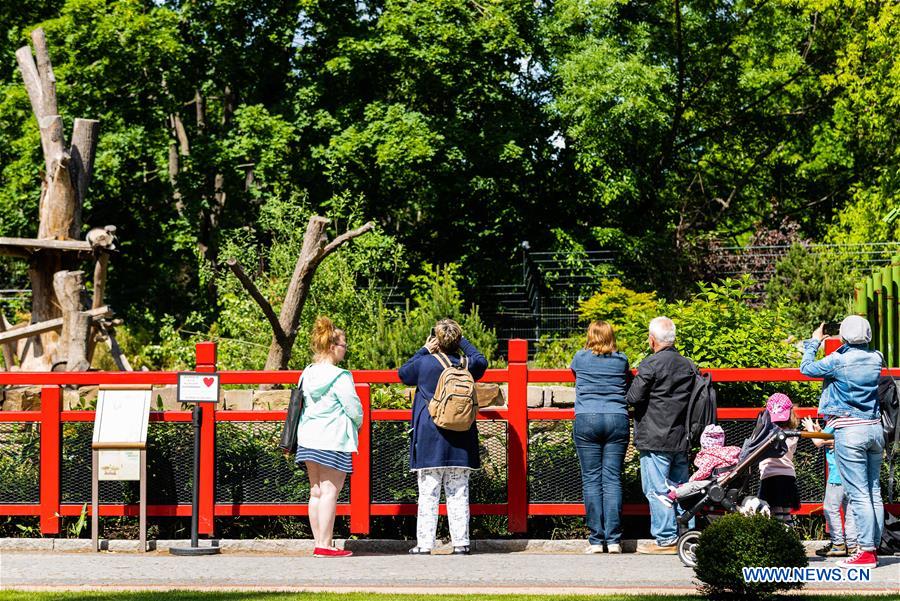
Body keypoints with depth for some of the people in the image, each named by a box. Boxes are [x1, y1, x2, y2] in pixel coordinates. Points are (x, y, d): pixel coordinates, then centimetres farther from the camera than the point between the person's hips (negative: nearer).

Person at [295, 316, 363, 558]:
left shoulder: (307, 374, 8)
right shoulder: (339, 377, -15)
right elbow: (354, 408, -11)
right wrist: (357, 424, 11)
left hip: (308, 439, 8)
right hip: (333, 440, -8)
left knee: (316, 491, 11)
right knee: (330, 491, -5)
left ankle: (318, 543, 14)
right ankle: (324, 545, -6)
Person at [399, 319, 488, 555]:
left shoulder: (424, 363, -7)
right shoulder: (466, 365, 1)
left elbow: (403, 373, 14)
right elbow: (481, 361, 26)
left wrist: (423, 350, 13)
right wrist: (462, 342, 26)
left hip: (429, 439, -2)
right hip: (459, 442, 2)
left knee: (428, 493, 0)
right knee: (458, 493, 6)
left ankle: (424, 543, -2)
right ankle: (460, 543, 4)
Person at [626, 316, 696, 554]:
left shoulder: (651, 364, -13)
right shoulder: (688, 365, 10)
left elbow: (633, 397, -15)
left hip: (655, 440, -7)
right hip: (681, 440, 7)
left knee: (657, 490, -3)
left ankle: (666, 540, -5)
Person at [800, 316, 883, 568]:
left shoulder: (838, 361, -11)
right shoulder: (875, 359, 5)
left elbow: (806, 368, 4)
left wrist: (814, 342, 17)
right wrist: (846, 347, 29)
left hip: (849, 431, -6)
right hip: (874, 428, 6)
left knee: (859, 494, -7)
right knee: (874, 491, 10)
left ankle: (866, 550, -9)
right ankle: (874, 546, 14)